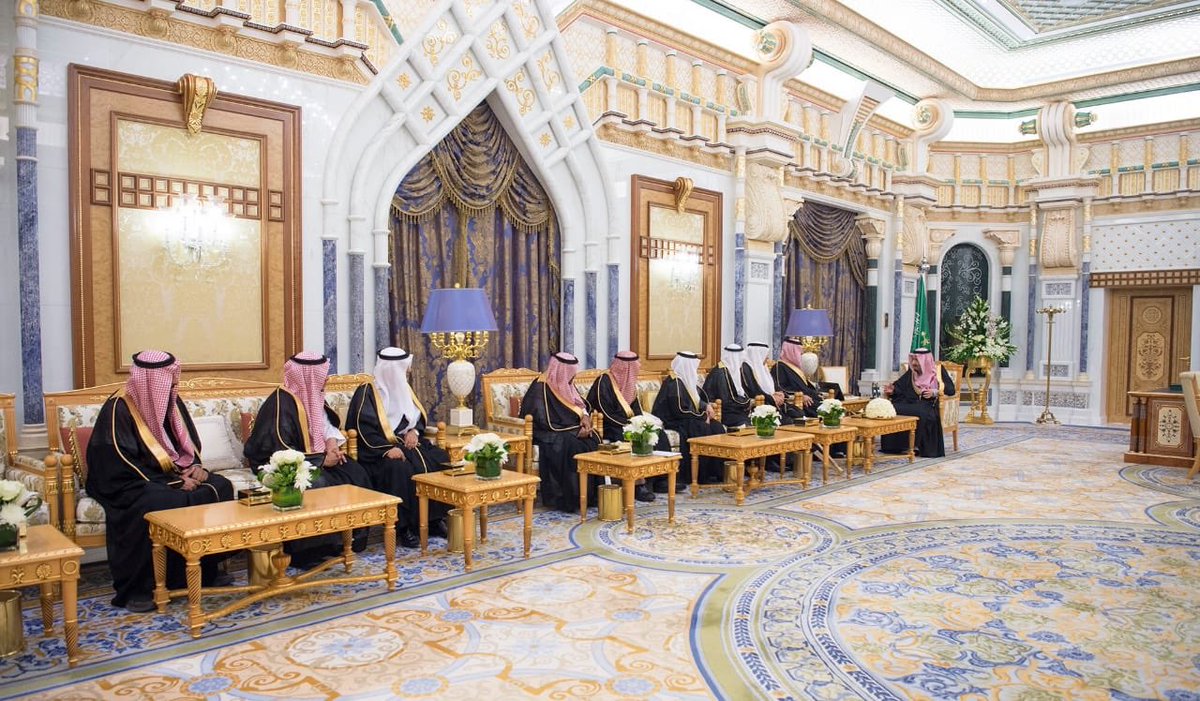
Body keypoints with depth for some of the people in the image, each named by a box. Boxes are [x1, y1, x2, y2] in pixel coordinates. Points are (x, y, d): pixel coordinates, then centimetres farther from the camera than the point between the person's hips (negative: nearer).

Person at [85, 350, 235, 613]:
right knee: (157, 503, -38)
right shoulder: (118, 409, -17)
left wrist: (195, 466, -7)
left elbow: (188, 442, 15)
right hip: (128, 484, -7)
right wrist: (173, 482, -23)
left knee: (219, 487, -14)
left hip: (171, 475, 7)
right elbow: (122, 466, -20)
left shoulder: (170, 401, 4)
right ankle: (137, 588, -24)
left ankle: (205, 570, -6)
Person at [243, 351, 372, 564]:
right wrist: (322, 459, -24)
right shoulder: (282, 403, -21)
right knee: (319, 484, -33)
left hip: (313, 457, 8)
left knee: (355, 473, -10)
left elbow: (327, 423, 19)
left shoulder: (312, 395, 4)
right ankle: (307, 553, -19)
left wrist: (332, 441, -4)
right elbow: (281, 452, -26)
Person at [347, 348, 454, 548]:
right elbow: (364, 430, -17)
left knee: (441, 460, -17)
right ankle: (404, 526, -25)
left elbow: (420, 415, 17)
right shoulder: (367, 392, -9)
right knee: (400, 469, -37)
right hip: (380, 450, -6)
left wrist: (414, 431, -5)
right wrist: (387, 449, -29)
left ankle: (435, 518, -11)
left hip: (407, 442, 7)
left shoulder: (402, 387, 13)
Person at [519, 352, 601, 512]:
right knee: (571, 446, -35)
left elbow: (580, 404, 17)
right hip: (546, 435, -8)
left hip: (568, 431, 8)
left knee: (593, 440, -19)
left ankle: (591, 493, -17)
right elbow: (545, 422, -21)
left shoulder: (565, 384, 9)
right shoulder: (540, 389, -16)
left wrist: (584, 416, -8)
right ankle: (569, 498, -26)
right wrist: (576, 430, -21)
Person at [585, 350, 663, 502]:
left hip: (629, 423, 8)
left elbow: (636, 407, 15)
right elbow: (604, 411, -18)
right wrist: (626, 423, -20)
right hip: (612, 426, -8)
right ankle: (638, 485, -24)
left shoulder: (628, 380, 11)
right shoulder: (604, 381, -14)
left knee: (658, 435, -12)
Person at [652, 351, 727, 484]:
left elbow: (700, 400, 20)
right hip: (673, 422, -9)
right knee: (703, 429, -28)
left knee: (717, 427, -9)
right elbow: (680, 410, -21)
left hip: (688, 419, 9)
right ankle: (702, 475, -20)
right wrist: (703, 415, -13)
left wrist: (707, 406, -4)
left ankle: (717, 472, -11)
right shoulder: (674, 383, -16)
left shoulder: (689, 380, 12)